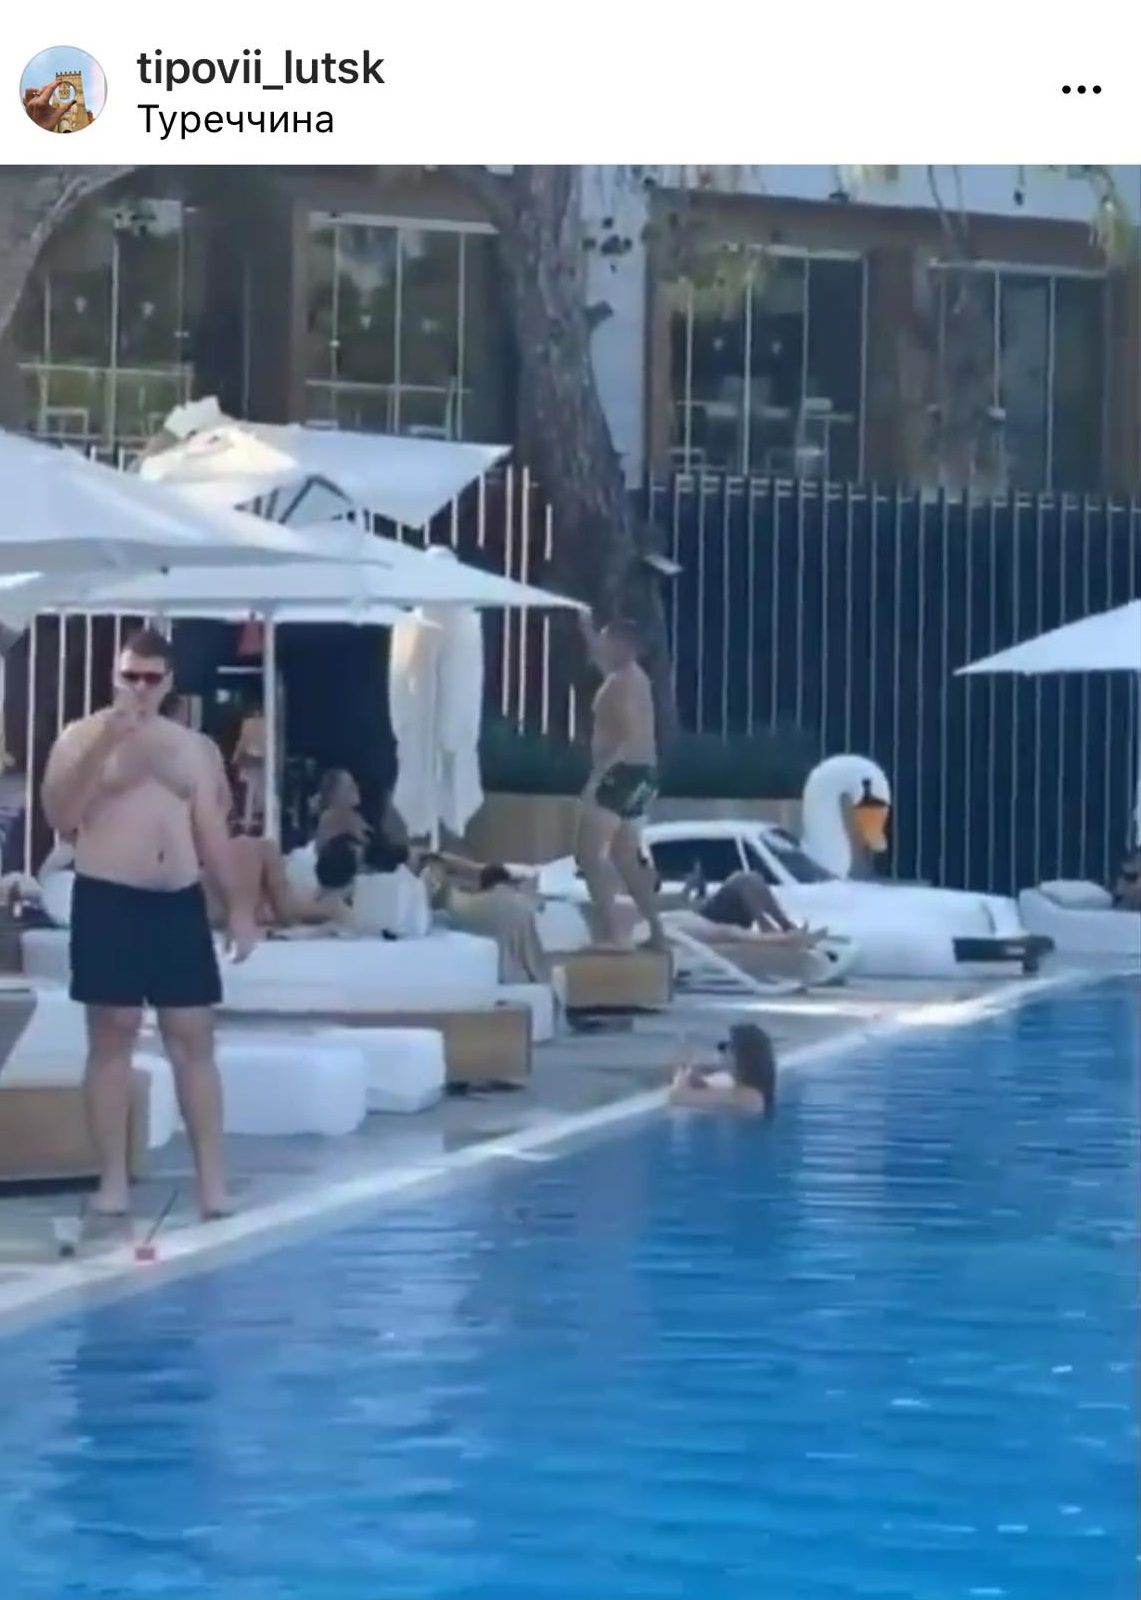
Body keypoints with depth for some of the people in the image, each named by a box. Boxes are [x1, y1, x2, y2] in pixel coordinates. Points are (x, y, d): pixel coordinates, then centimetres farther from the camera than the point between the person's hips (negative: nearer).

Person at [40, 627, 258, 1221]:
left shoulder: (191, 746, 14)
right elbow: (59, 817, -10)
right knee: (112, 1036, -2)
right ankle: (113, 1177, 1)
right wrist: (102, 747, -18)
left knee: (194, 1038, 0)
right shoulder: (82, 737, 3)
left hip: (180, 903, 3)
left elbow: (212, 831, 15)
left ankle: (211, 1177, 0)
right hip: (108, 901, -3)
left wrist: (236, 905, 8)